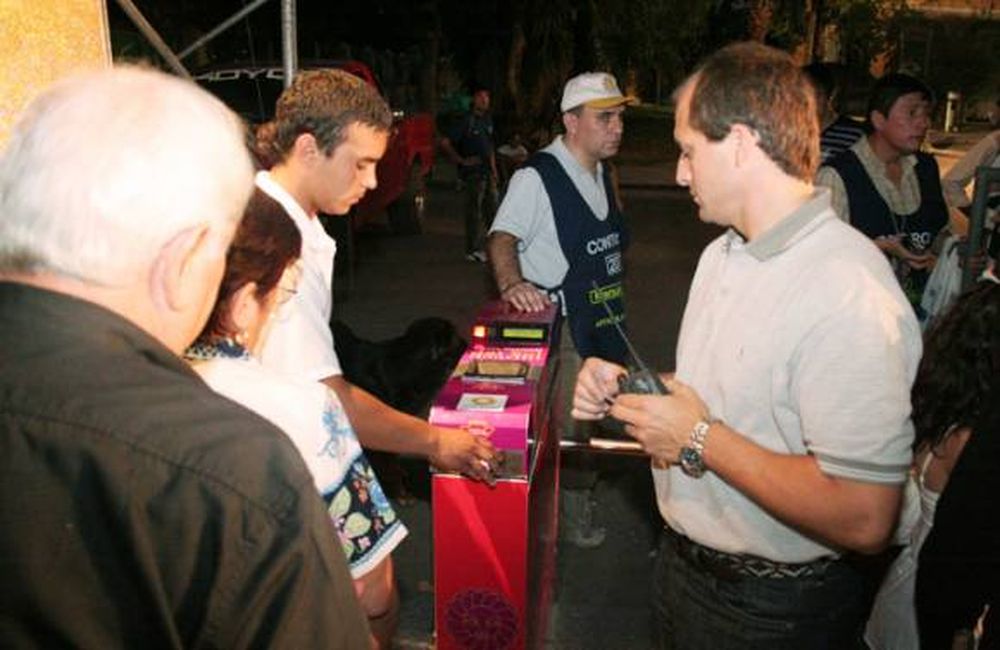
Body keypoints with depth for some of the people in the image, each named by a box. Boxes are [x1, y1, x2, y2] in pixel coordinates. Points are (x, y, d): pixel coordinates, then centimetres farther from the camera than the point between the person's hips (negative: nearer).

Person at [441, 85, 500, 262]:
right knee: (474, 211, -4)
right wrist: (462, 161, -11)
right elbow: (445, 143, -13)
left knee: (492, 209, 12)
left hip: (487, 171, 7)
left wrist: (494, 169, 15)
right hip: (472, 172, -7)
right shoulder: (466, 121, -9)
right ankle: (473, 250, 2)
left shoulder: (487, 119, 14)